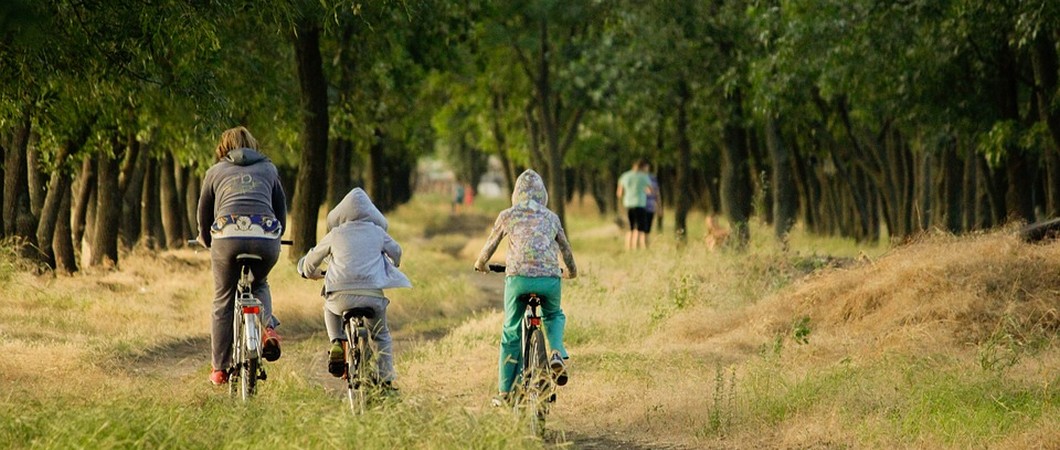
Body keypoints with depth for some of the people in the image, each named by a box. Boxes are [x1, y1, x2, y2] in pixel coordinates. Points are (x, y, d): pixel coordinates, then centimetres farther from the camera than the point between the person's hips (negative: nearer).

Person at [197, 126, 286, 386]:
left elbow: (204, 214, 28)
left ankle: (220, 369, 14)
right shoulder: (268, 169, 25)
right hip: (267, 238, 2)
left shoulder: (215, 172, 22)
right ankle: (268, 329, 3)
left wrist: (206, 241, 47)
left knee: (223, 303, 12)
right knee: (259, 285, 31)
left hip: (228, 236, -2)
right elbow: (282, 209, 29)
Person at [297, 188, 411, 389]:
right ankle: (386, 379, 15)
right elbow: (396, 251, 31)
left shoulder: (335, 235, 11)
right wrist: (391, 267, 53)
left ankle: (337, 342, 12)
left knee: (330, 308, 35)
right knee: (381, 335, 23)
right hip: (373, 295, 1)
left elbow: (310, 261, 22)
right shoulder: (377, 233, 13)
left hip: (342, 295, -1)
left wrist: (312, 273, 45)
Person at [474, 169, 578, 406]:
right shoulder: (551, 217, 17)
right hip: (550, 279, 1)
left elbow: (491, 244, 24)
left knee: (511, 333, 12)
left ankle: (505, 392, 14)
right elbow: (565, 247, 28)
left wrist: (480, 263, 45)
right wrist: (572, 270, 48)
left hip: (518, 277, -1)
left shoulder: (507, 216, 13)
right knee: (554, 316, 31)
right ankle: (558, 353, 1)